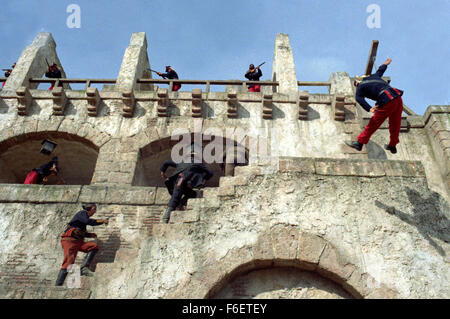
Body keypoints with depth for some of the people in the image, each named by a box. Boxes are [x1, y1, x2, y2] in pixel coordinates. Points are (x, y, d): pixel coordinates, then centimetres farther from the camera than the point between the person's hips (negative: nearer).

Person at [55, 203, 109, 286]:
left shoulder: (84, 215, 23)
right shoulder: (82, 213, -2)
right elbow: (88, 221, -24)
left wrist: (90, 235, 18)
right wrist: (102, 221, -12)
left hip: (77, 242, 9)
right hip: (69, 241, -9)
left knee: (94, 246, -10)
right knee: (68, 262, -17)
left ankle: (84, 268, -17)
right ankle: (57, 285, -15)